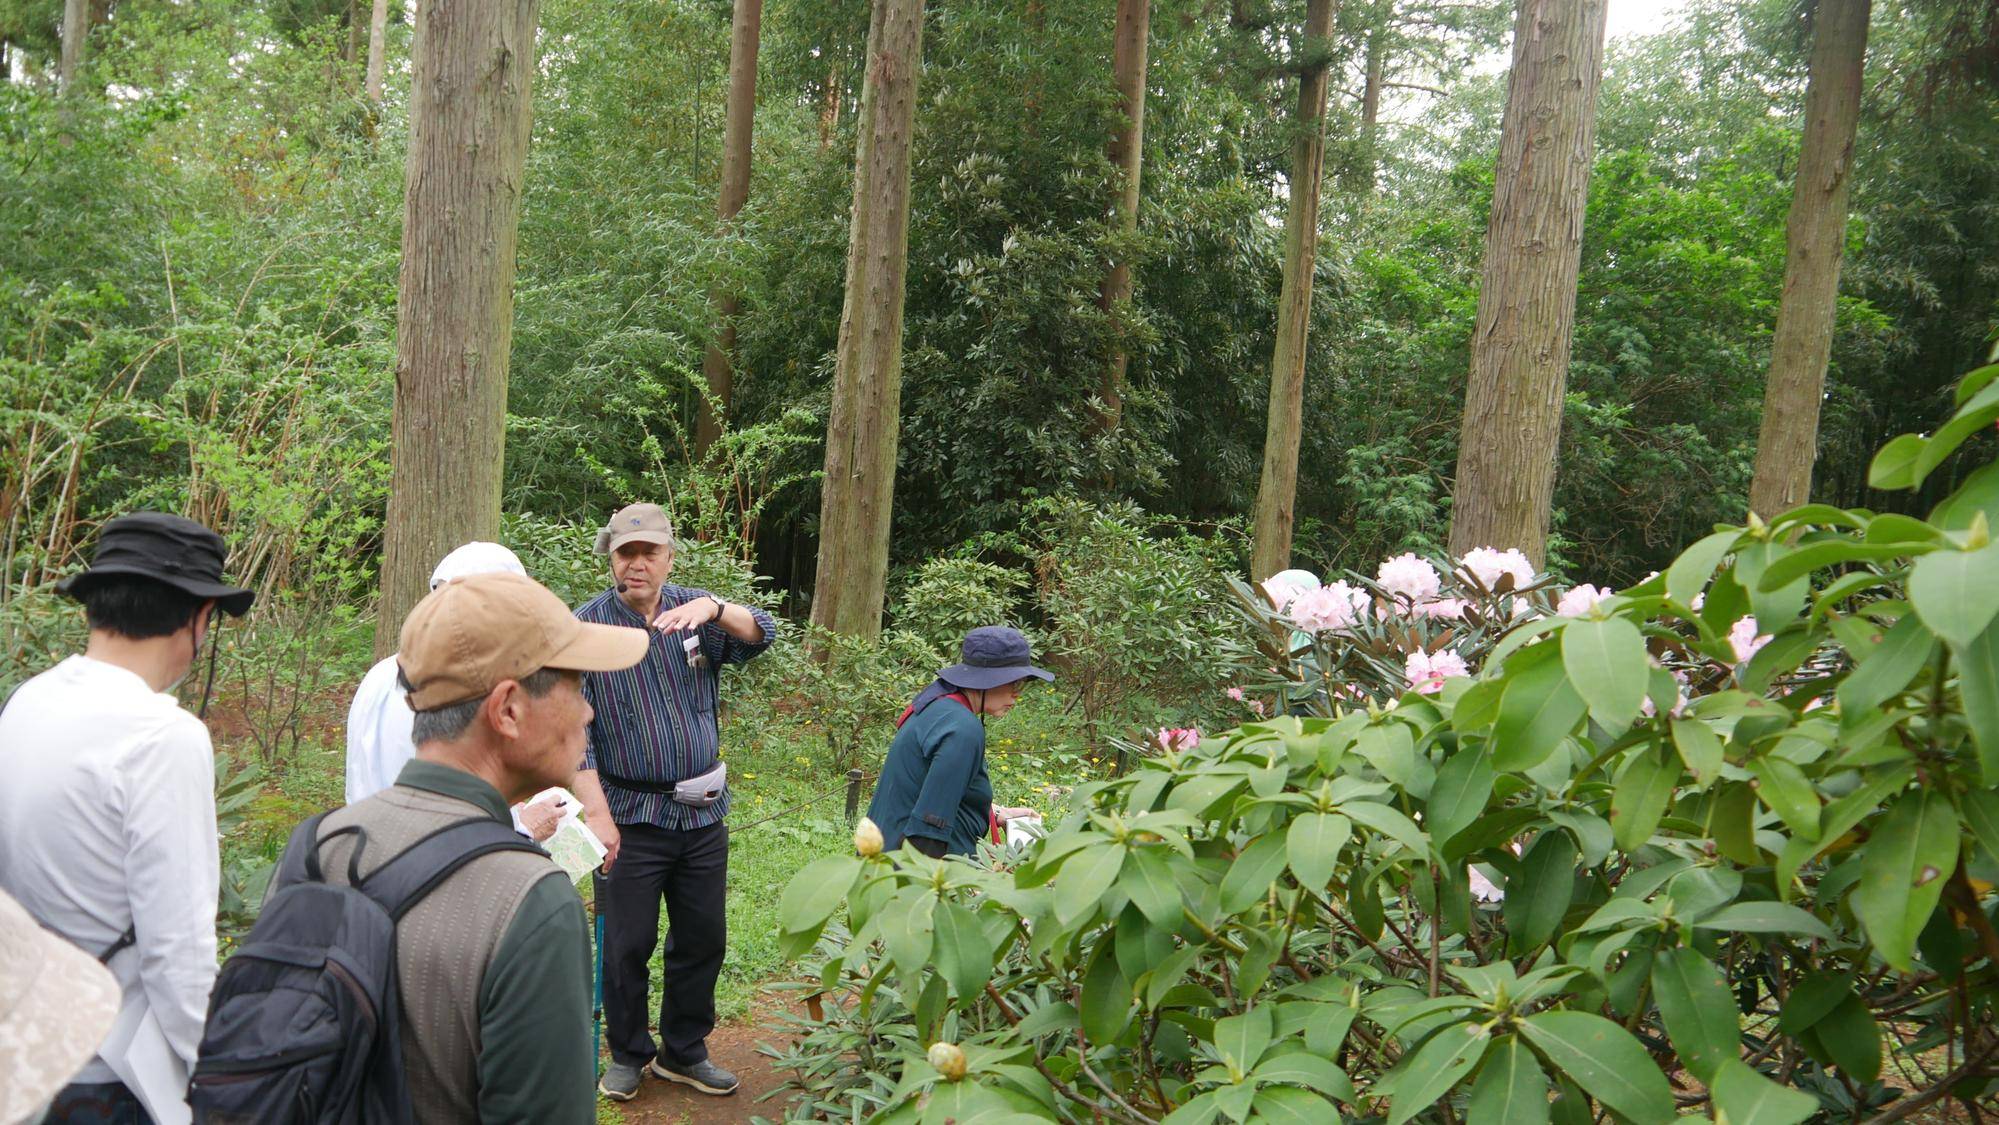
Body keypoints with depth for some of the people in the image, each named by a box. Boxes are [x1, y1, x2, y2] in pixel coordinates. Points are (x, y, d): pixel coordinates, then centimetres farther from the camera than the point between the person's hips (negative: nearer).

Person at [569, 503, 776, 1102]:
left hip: (703, 810, 4)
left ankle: (683, 1052, 32)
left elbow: (761, 635, -13)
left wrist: (713, 607, -33)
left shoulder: (694, 610, 2)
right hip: (631, 816, -4)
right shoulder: (587, 626, -9)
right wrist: (596, 813, -19)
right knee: (628, 945, 7)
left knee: (703, 939, 14)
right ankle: (628, 1054, 29)